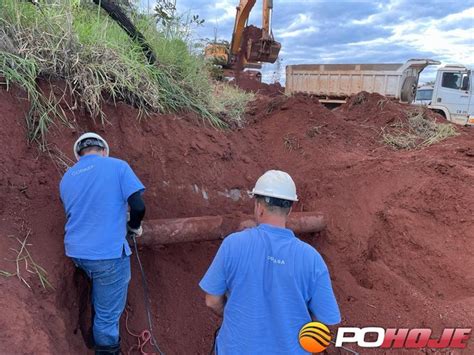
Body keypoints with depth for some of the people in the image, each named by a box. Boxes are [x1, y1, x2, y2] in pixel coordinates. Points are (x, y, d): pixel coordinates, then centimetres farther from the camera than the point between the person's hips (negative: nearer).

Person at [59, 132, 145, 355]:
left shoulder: (67, 178, 11)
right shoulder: (117, 166, -6)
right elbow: (138, 206, -15)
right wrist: (134, 227, 6)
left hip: (76, 251, 7)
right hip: (108, 253, -7)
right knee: (108, 315, 7)